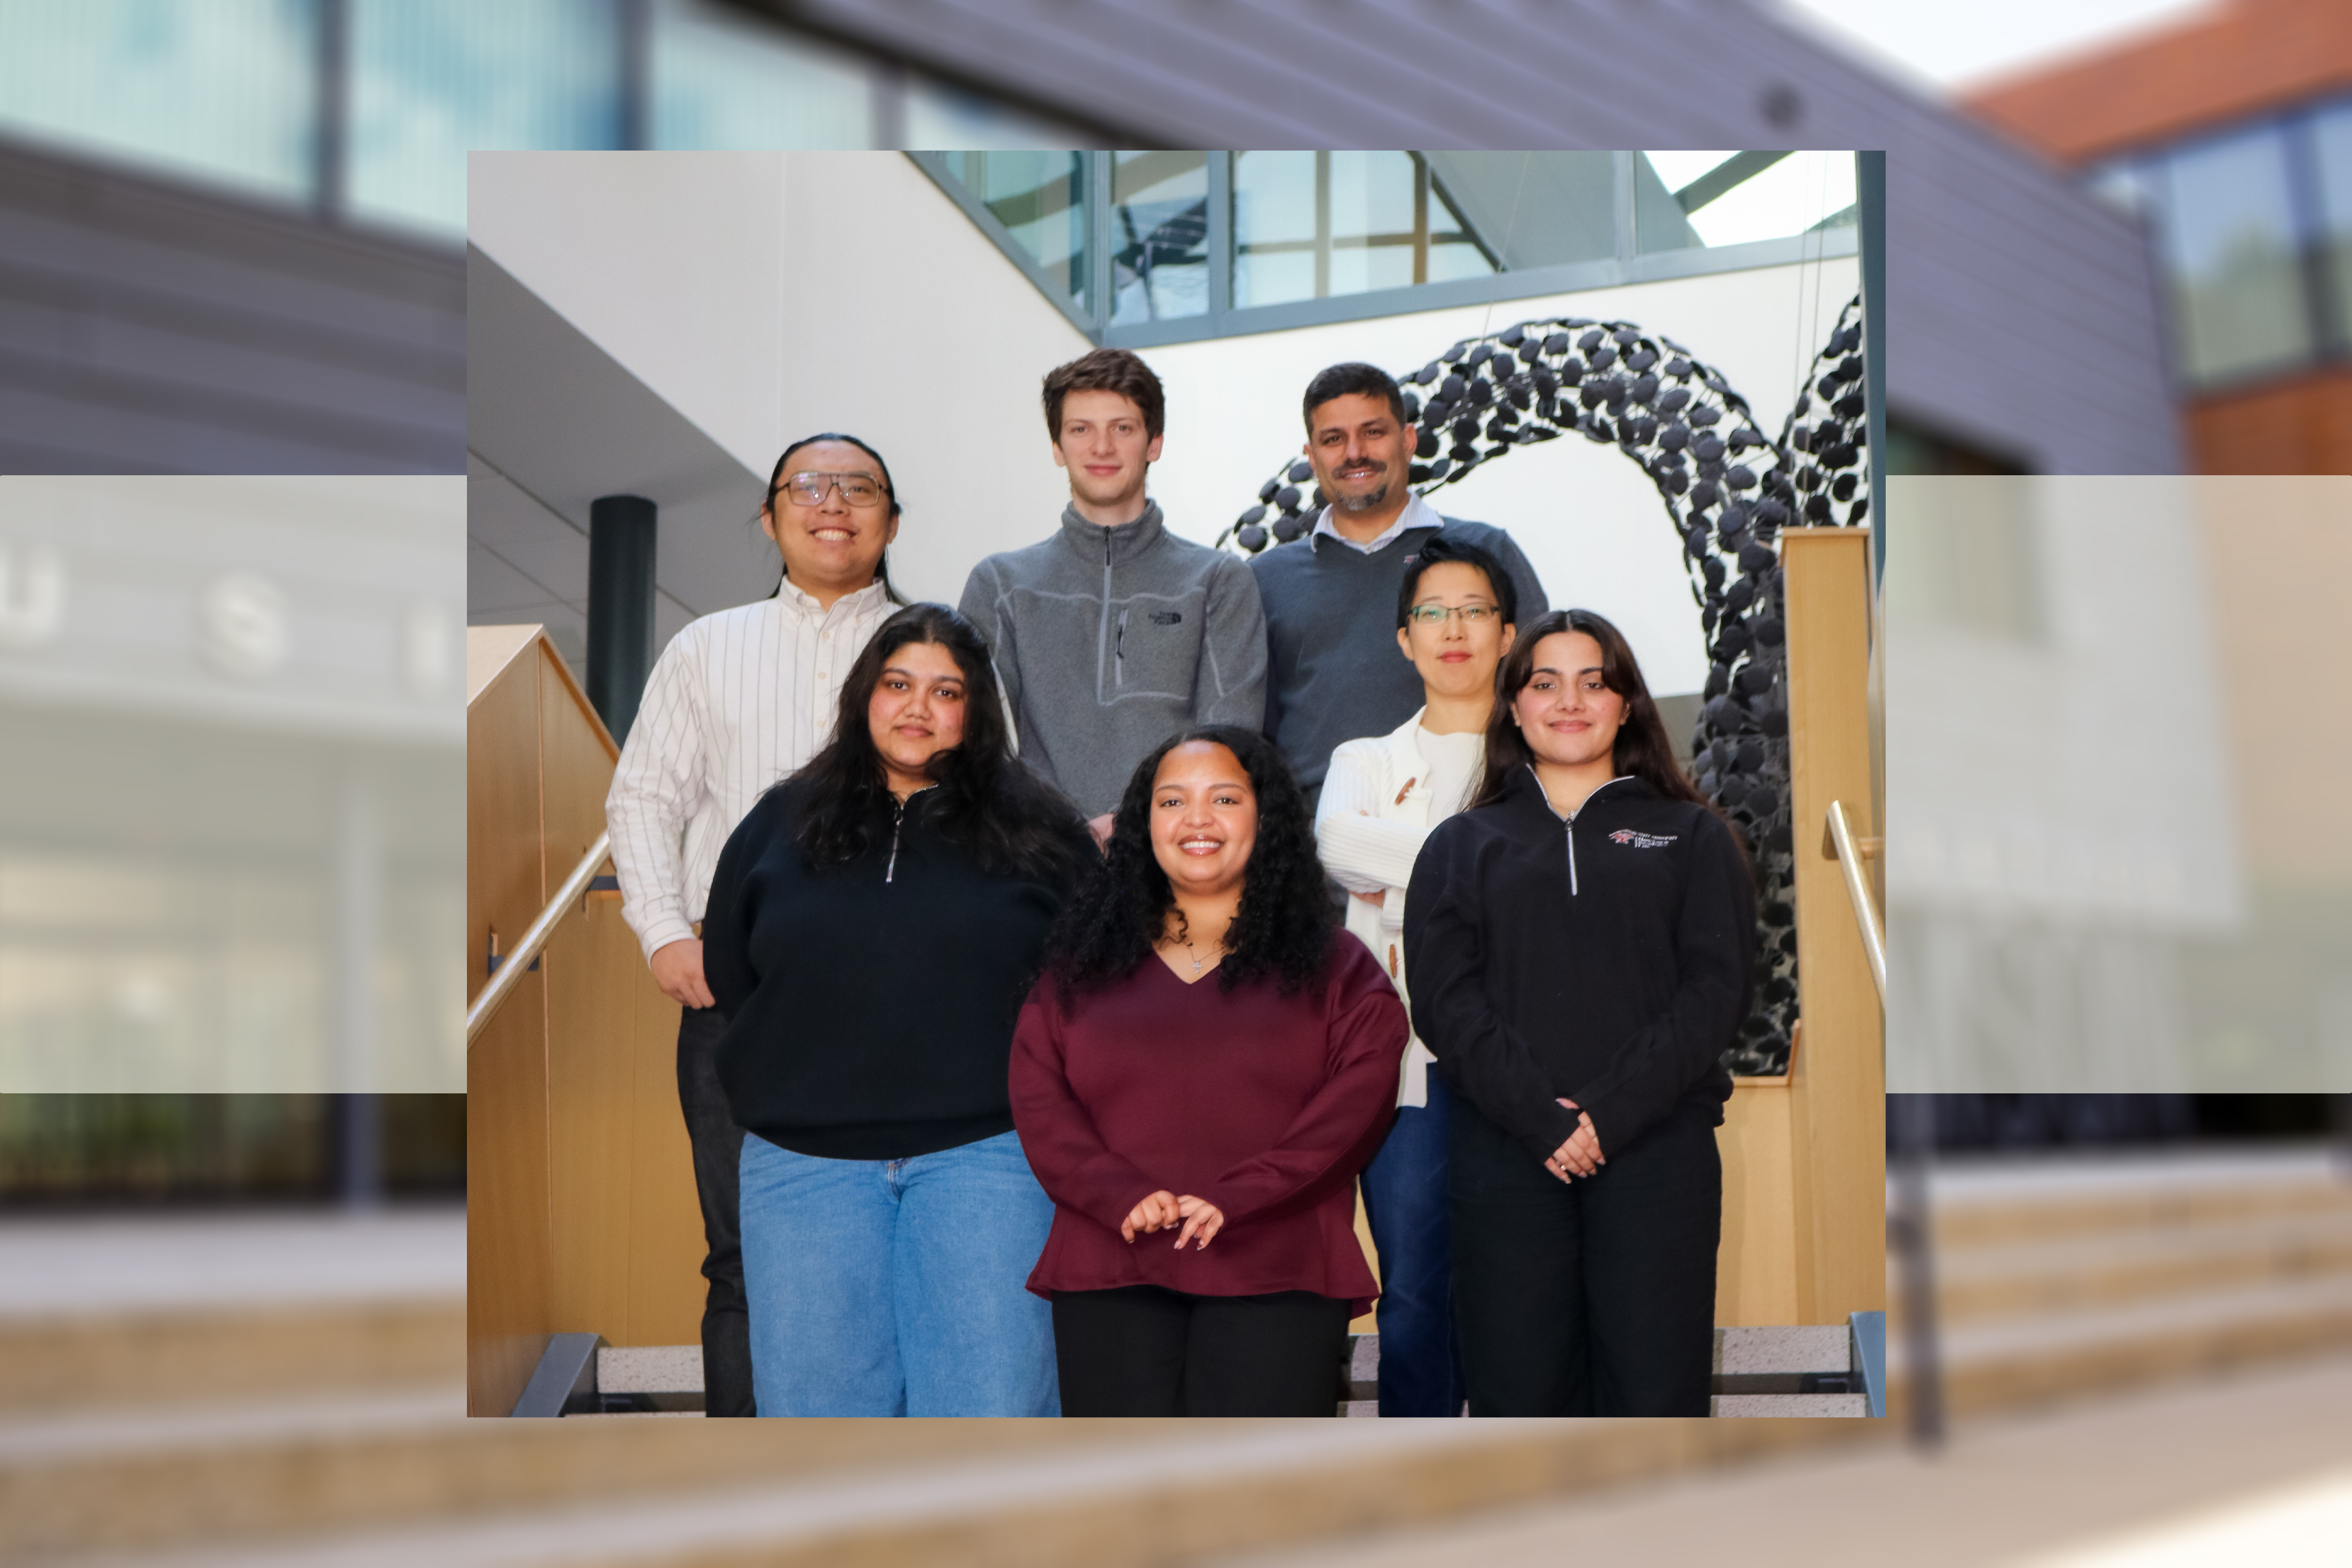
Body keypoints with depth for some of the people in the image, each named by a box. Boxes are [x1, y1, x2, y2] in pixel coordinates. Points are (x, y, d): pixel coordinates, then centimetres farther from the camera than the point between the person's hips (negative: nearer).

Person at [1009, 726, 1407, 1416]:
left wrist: (1237, 1197, -14)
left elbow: (1359, 1098, -1)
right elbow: (1038, 1101, 7)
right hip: (1109, 1274, 2)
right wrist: (1121, 1195, -11)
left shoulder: (1334, 971, 12)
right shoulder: (1082, 968, 17)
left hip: (1276, 1279, -1)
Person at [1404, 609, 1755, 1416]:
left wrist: (1611, 1111, -11)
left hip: (1658, 1146, 0)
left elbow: (1716, 987, 2)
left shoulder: (1692, 836, 15)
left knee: (1656, 1389, -3)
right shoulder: (1462, 845, 17)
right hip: (1505, 1153, 1)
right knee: (1518, 1390, -1)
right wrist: (1540, 1116, -12)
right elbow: (1444, 1000, 3)